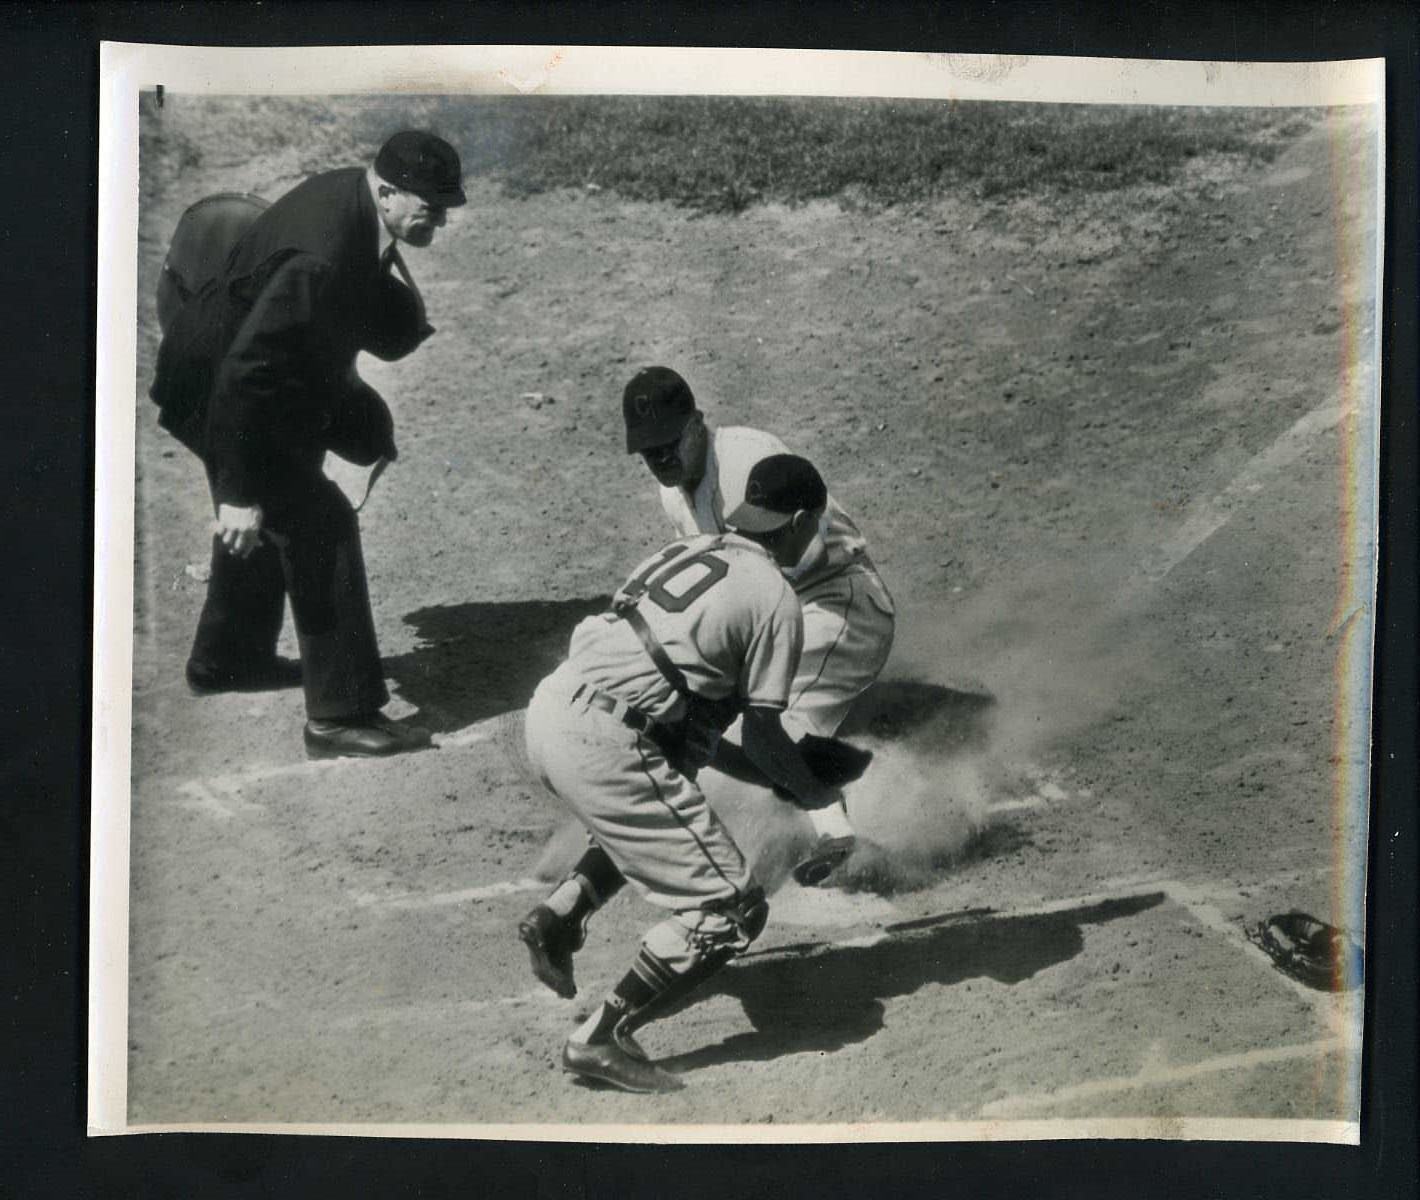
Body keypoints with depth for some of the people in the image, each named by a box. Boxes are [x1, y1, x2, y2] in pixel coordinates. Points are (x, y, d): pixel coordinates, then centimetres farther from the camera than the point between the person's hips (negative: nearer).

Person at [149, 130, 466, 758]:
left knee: (261, 520, 25)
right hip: (216, 392, -10)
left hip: (258, 381, 10)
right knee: (321, 526, -13)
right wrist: (239, 492, -32)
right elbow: (245, 373, -35)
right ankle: (341, 714, -6)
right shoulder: (320, 254, -35)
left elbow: (391, 336, 7)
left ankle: (226, 660, 46)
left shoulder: (354, 202, -7)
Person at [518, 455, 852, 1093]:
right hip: (605, 745, -9)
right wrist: (813, 793, 17)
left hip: (551, 707, 9)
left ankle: (559, 916, 22)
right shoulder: (776, 599, -2)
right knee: (730, 909, -1)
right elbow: (761, 733, -2)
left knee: (655, 813, 36)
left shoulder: (683, 549, 20)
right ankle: (604, 1037, -3)